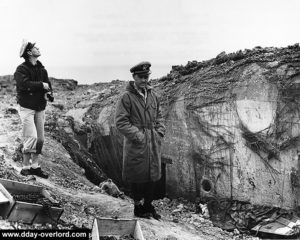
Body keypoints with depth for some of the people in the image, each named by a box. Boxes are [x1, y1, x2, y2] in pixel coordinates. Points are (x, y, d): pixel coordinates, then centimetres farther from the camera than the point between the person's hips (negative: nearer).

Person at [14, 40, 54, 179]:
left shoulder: (42, 69, 11)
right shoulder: (21, 69, -11)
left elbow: (48, 85, 11)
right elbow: (25, 84, -26)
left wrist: (48, 94, -11)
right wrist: (41, 85, -16)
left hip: (40, 108, 7)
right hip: (27, 107, -7)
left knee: (40, 139, 8)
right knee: (31, 137, -12)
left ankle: (35, 166, 18)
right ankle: (25, 167, 0)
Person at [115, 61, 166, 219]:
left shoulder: (153, 96, 10)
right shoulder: (127, 97, -10)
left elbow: (159, 116, 20)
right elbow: (120, 122, -12)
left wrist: (159, 133, 4)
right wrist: (138, 135, -16)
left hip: (153, 143, 6)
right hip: (136, 145, -6)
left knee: (153, 174, 12)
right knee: (137, 176, 3)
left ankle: (148, 205, 27)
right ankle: (138, 206, 19)